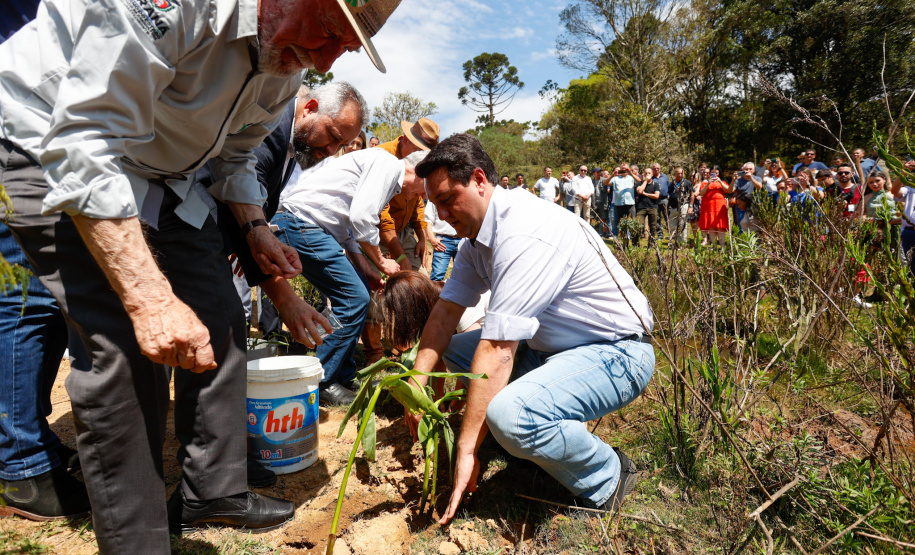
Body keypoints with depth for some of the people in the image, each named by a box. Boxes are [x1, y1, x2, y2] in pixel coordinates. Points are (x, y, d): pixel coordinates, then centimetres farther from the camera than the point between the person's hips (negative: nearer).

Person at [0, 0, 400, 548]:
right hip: (51, 149, -7)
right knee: (126, 347, -18)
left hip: (161, 172, 8)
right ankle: (134, 542, 0)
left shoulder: (286, 70, -4)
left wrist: (256, 228, -3)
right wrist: (151, 298, -40)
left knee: (219, 321, 2)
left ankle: (214, 491, 17)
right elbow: (85, 144, -35)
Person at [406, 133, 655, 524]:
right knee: (453, 349, 7)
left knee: (509, 413, -34)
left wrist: (467, 451, -26)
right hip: (553, 346, 10)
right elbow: (446, 311, 4)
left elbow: (498, 348, -30)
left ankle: (606, 477, -4)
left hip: (614, 352, -10)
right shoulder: (476, 236, 4)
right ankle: (560, 430, 9)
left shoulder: (524, 234, -28)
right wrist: (416, 383, -9)